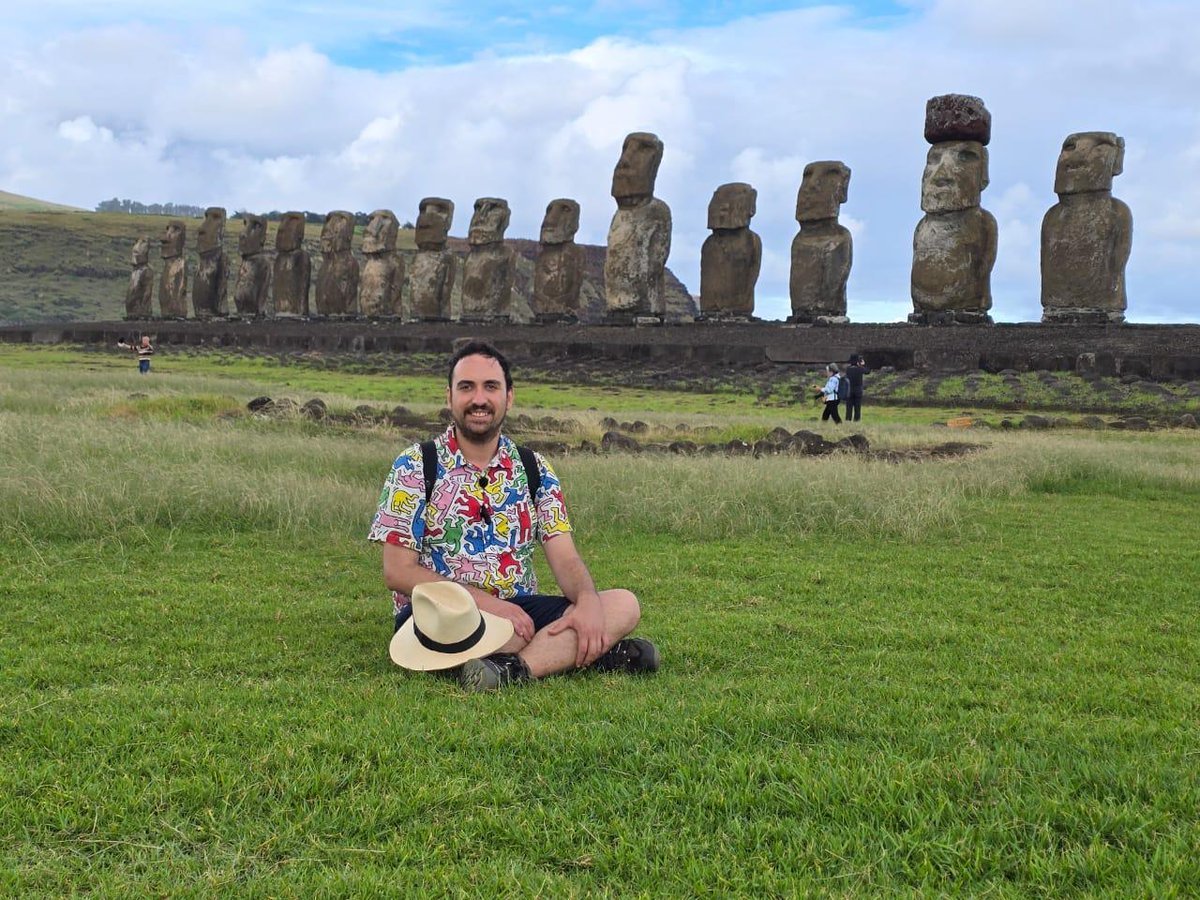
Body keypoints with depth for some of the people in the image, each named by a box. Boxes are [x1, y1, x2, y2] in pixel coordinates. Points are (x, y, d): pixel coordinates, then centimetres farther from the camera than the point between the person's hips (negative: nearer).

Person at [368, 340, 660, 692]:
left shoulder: (534, 470, 11)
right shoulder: (415, 466, -1)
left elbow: (564, 557, 3)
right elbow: (397, 571, -8)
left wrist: (587, 599, -22)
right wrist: (486, 602, -19)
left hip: (519, 611, 4)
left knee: (623, 604, -17)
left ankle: (514, 669, -36)